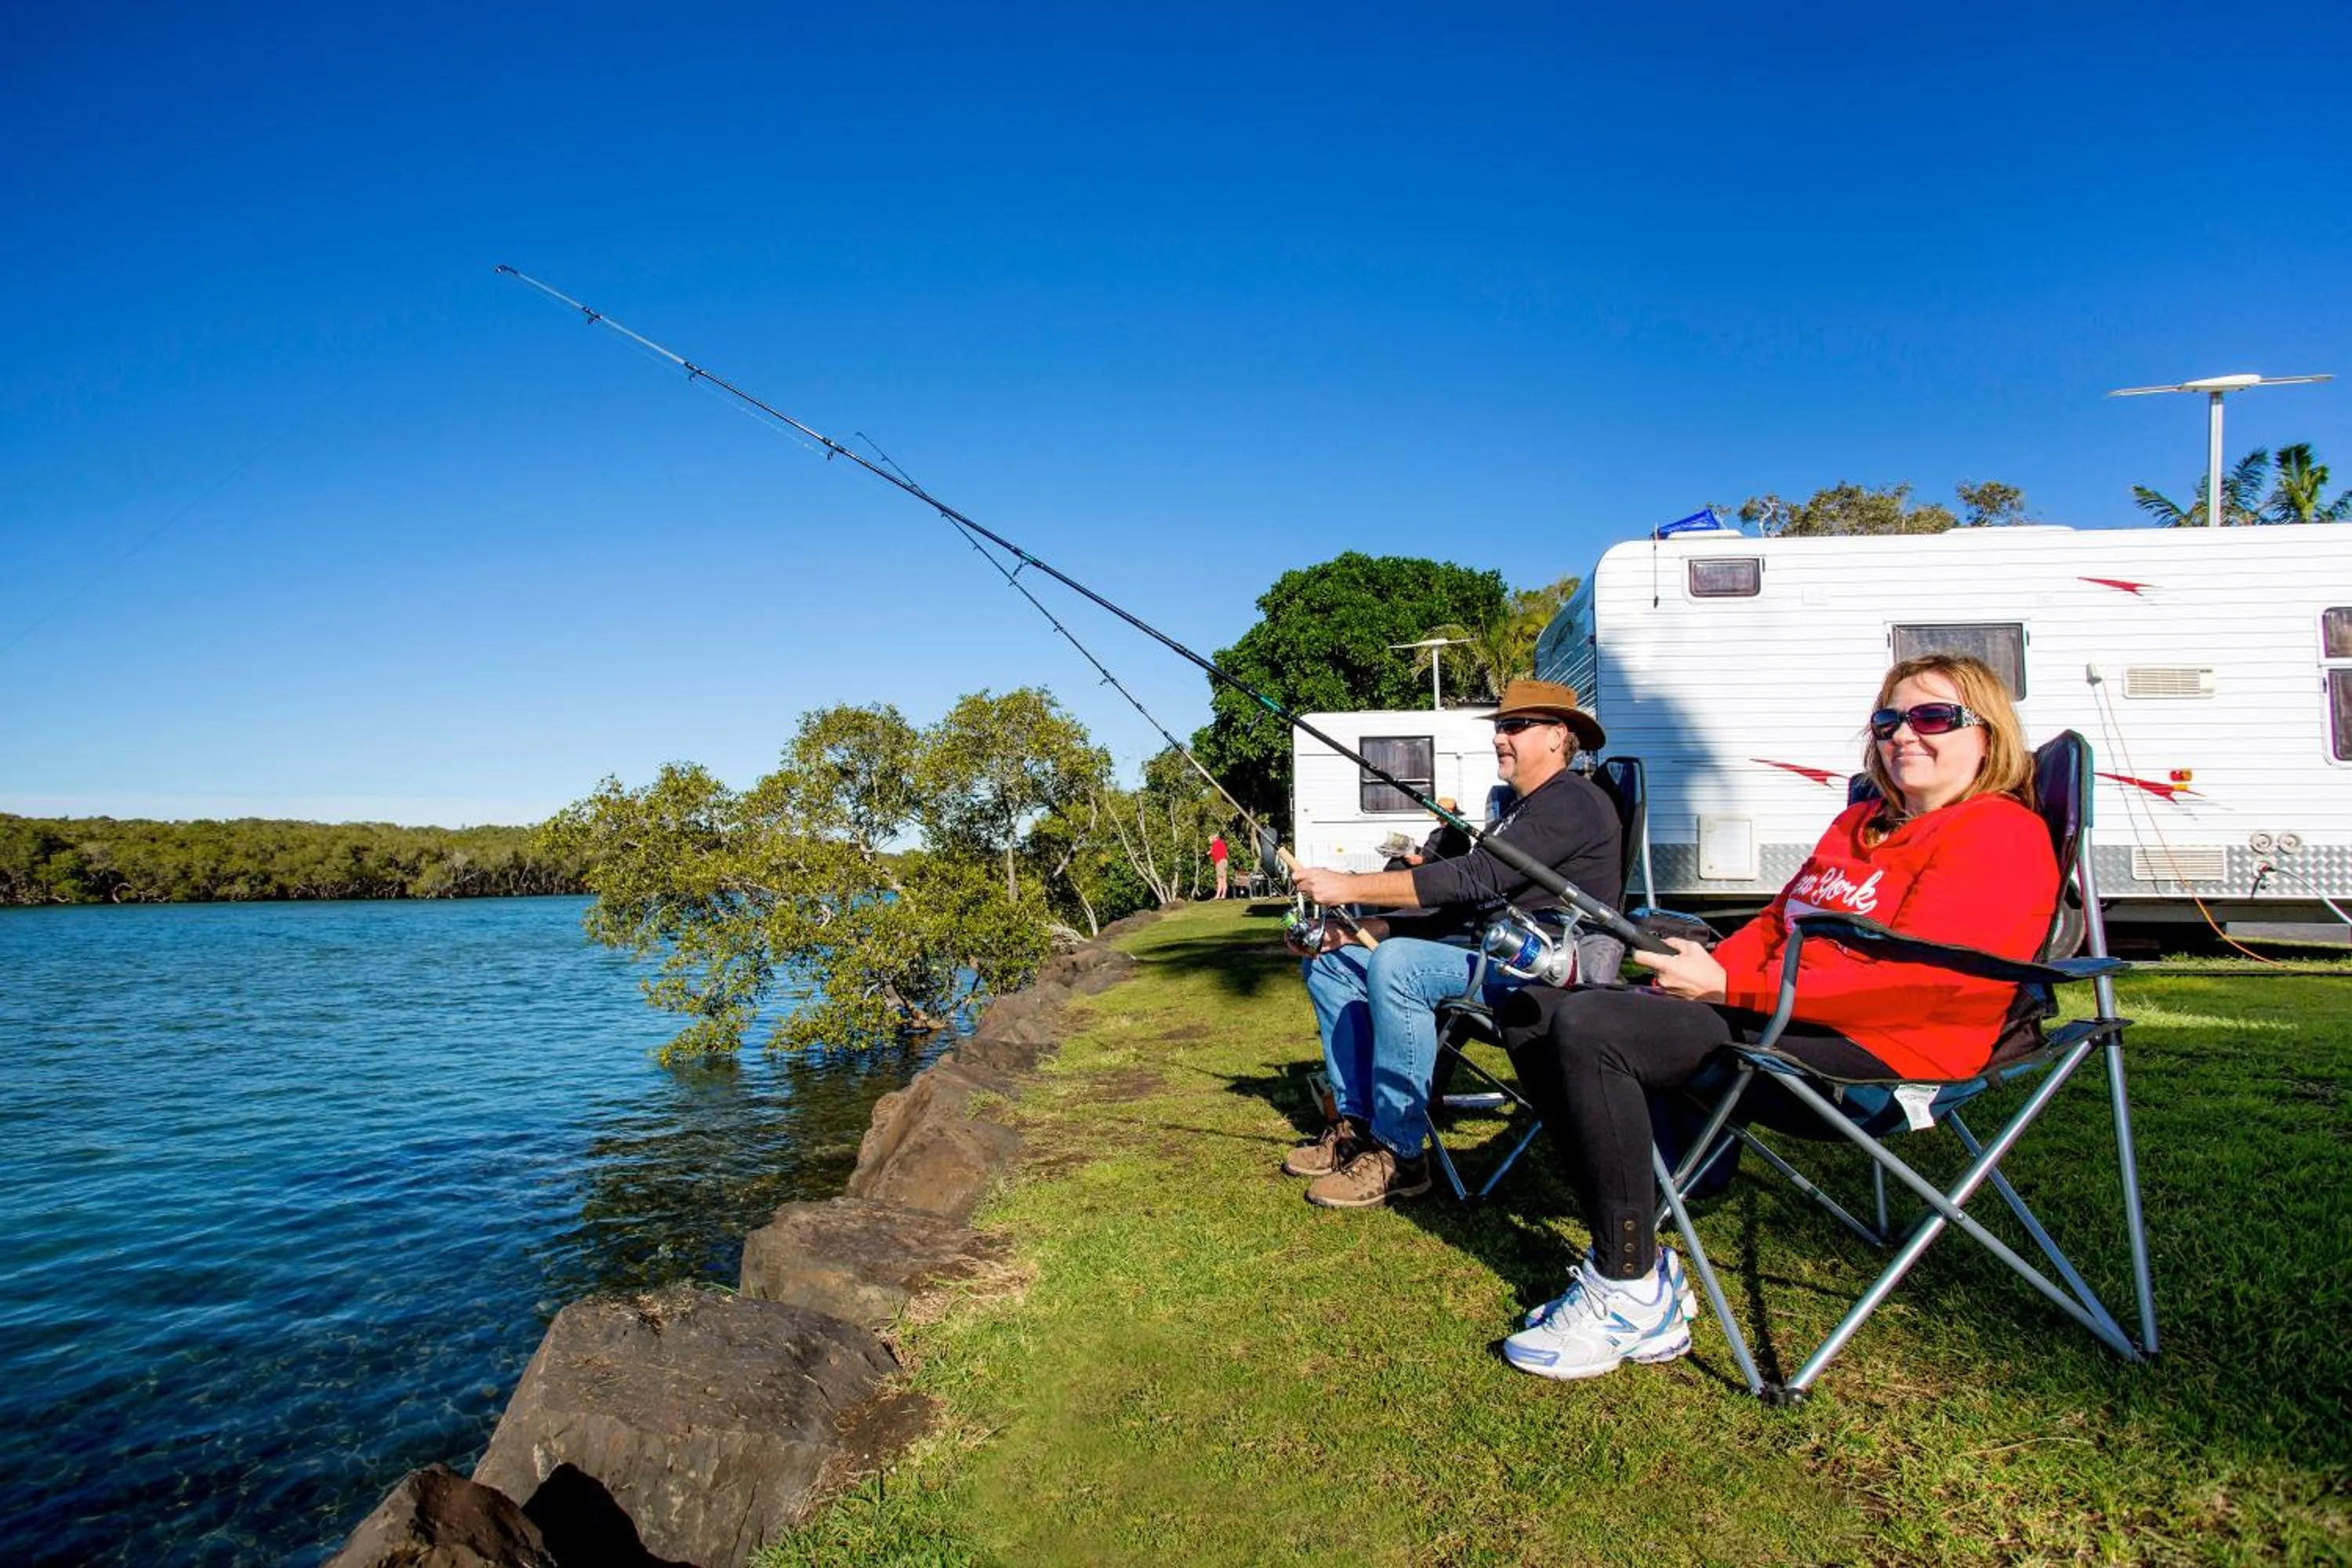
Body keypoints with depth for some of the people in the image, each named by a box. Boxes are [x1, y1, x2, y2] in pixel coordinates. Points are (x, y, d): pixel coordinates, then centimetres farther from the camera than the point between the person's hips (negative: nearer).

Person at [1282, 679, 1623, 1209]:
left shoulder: (1573, 802, -10)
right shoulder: (1517, 810, 23)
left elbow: (1473, 878, -23)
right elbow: (1459, 906, 17)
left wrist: (1350, 886, -23)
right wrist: (1356, 931, 4)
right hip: (1487, 951, 10)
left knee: (1396, 964, -34)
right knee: (1331, 960, 4)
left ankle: (1398, 1155, -23)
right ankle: (1356, 1123, 3)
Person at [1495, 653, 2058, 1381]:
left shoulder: (1999, 834, -5)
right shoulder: (1860, 824, 24)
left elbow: (1917, 981, -19)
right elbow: (1774, 924, 24)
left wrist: (1728, 986, -20)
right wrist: (1700, 971, 1)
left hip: (1875, 1048, -10)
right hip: (1769, 1015, 10)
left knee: (1589, 1026, -28)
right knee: (1537, 1013, -3)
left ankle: (1635, 1300, -19)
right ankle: (1632, 1258, -6)